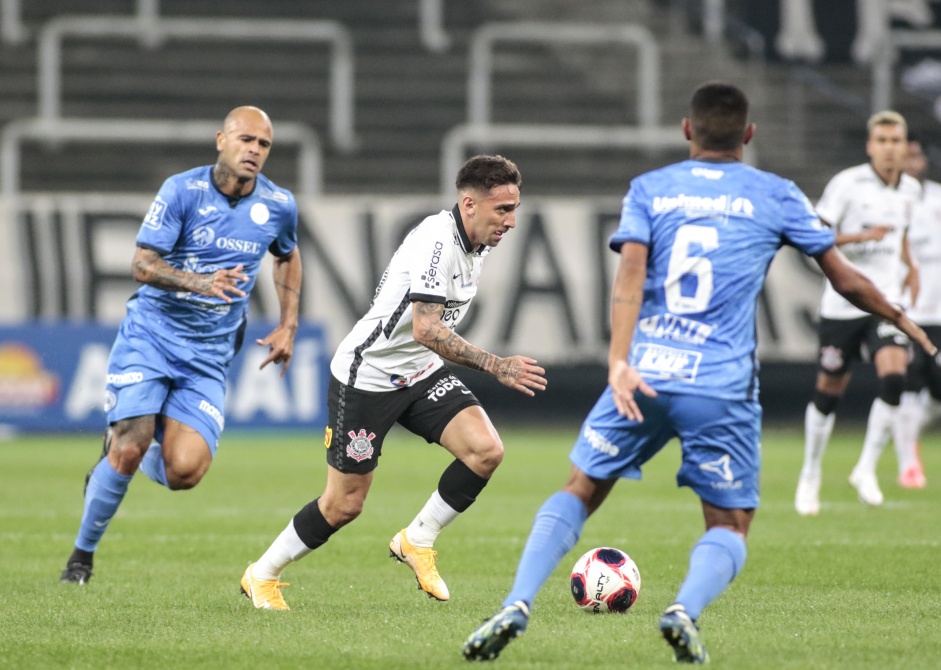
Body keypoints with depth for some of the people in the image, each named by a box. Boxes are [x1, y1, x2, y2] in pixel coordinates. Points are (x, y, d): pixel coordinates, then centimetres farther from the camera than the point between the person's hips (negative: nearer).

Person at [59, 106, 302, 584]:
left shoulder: (279, 205, 2)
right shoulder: (182, 190, -10)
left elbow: (288, 257, 24)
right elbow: (142, 264, -13)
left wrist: (288, 326, 16)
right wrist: (200, 283, -30)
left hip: (209, 354, 3)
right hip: (151, 333, -3)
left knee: (184, 471, -16)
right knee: (129, 449, -15)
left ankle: (120, 458, 20)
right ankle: (83, 553, 9)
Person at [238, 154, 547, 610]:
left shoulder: (477, 243, 2)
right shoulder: (437, 240, -27)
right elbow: (425, 329, -36)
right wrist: (496, 366, -40)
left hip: (421, 374, 8)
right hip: (366, 378, -8)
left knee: (486, 450, -15)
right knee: (344, 504, 0)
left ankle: (416, 541, 3)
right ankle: (262, 575, 22)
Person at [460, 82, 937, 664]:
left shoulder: (649, 189, 11)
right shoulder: (774, 196, 10)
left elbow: (630, 274, -4)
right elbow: (845, 279, 13)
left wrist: (619, 363, -14)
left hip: (644, 377, 1)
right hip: (723, 386, -1)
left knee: (580, 492, 17)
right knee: (730, 526, 11)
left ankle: (517, 607, -2)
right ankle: (687, 608, -20)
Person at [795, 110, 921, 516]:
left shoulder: (910, 189, 9)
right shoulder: (847, 184, -9)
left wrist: (910, 265, 12)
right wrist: (861, 237, -24)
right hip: (842, 303, -3)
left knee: (893, 379, -19)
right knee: (828, 392, 5)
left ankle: (866, 469, -6)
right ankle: (810, 476, 23)